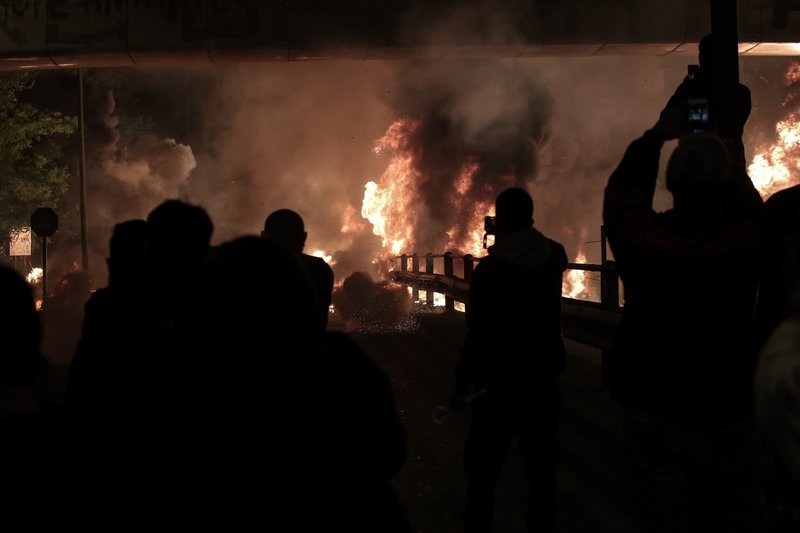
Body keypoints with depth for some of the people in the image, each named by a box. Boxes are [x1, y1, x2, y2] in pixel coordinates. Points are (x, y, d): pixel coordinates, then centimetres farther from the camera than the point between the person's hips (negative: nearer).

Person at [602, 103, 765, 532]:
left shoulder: (640, 238, -14)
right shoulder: (746, 241, -15)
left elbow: (623, 191, 9)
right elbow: (749, 207, 10)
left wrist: (658, 134, 18)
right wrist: (722, 144, 18)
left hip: (651, 413, 1)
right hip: (725, 417, -1)